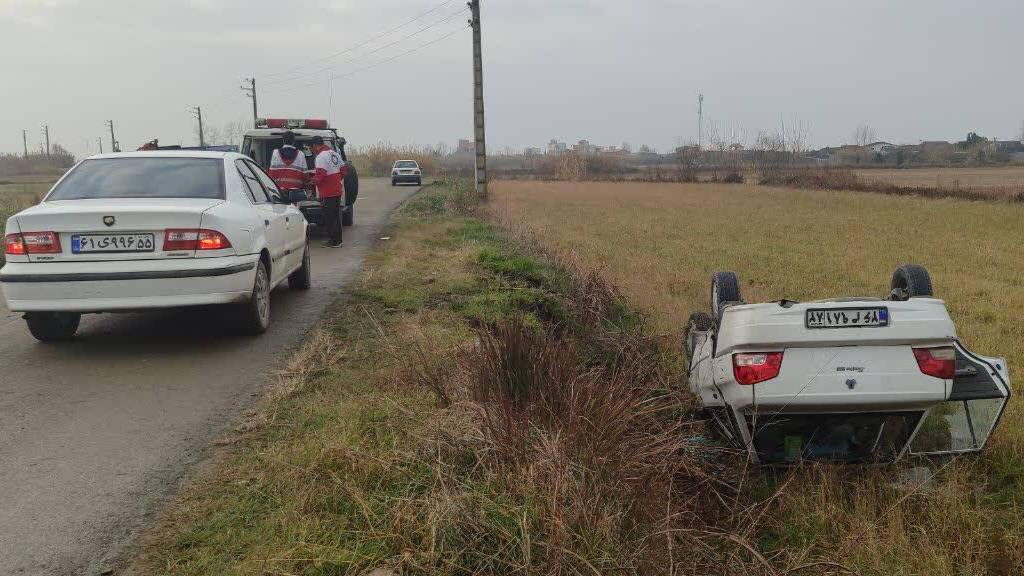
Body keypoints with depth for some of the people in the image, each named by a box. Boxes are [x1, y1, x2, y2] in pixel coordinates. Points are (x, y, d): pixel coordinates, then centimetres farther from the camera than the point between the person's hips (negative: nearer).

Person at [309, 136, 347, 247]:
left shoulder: (321, 157, -16)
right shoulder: (334, 153, 12)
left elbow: (320, 176, -24)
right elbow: (344, 169, 17)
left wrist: (313, 181, -6)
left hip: (327, 193, -9)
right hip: (337, 191, 9)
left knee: (329, 217, -2)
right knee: (336, 216, 15)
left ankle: (334, 241, 1)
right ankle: (338, 240, 21)